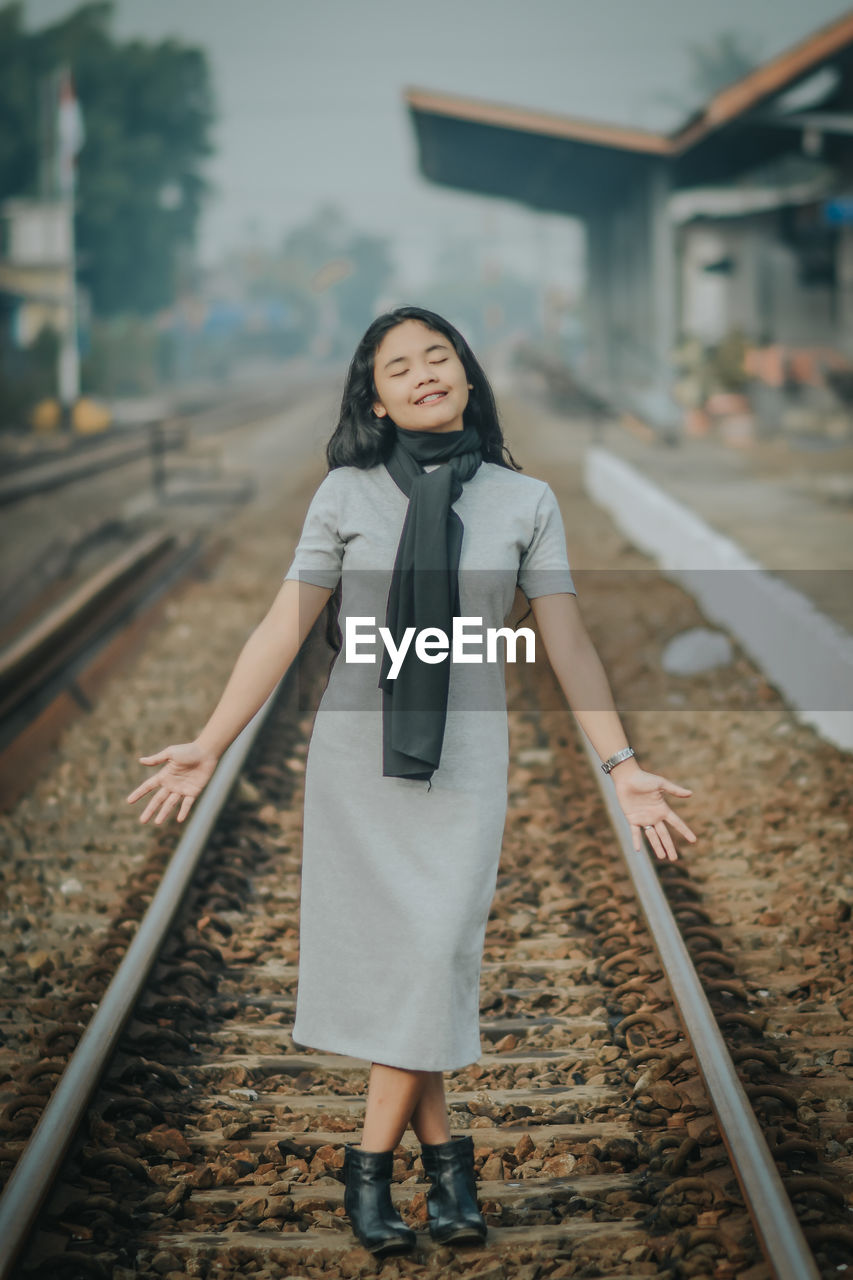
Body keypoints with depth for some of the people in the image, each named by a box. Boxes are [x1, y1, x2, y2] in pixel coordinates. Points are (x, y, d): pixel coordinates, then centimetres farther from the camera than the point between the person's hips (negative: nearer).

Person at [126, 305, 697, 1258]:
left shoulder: (525, 501, 2)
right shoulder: (346, 495, 0)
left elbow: (569, 645, 2)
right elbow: (282, 628, 1)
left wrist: (622, 764, -5)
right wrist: (208, 746, -1)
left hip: (464, 758, 0)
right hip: (355, 752, 0)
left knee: (436, 955, -8)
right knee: (378, 955, 0)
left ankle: (371, 1164, 5)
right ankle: (443, 1156, 13)